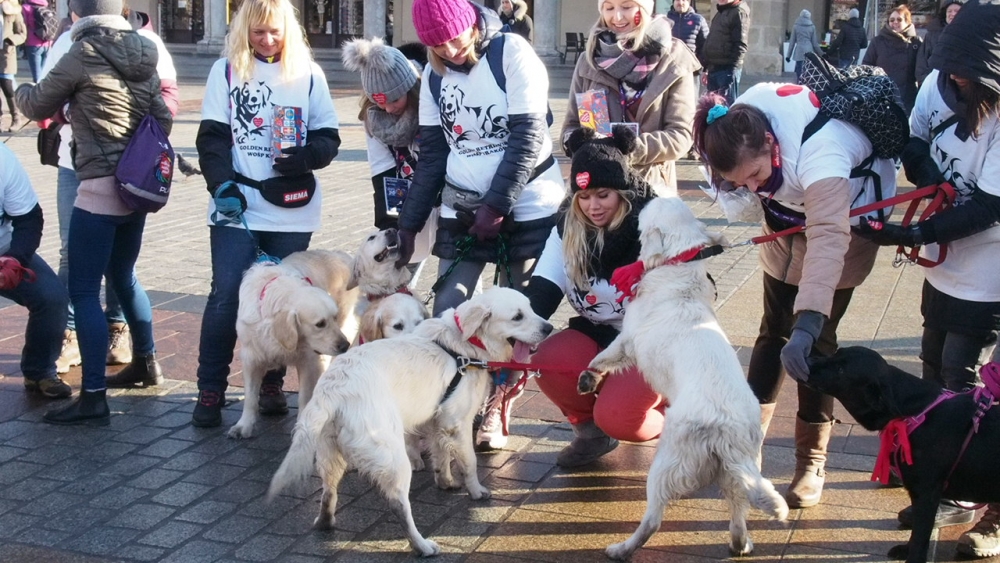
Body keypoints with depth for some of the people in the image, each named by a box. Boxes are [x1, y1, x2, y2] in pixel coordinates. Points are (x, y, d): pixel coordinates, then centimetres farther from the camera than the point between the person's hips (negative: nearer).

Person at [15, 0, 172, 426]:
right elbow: (163, 120, 13)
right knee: (123, 278, 24)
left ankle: (93, 398, -3)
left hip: (99, 190, -7)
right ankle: (147, 362, 37)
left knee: (84, 291, -3)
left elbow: (38, 106, 3)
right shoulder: (143, 58, 9)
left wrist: (19, 90, 24)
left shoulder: (84, 54, -10)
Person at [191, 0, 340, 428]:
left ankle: (272, 385, 20)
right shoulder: (226, 71, 5)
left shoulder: (309, 74, 6)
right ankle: (211, 391, 5)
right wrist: (222, 184, -14)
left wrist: (304, 157, -14)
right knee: (226, 296, -5)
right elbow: (212, 137, 2)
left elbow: (328, 137, 7)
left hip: (292, 211, 1)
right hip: (237, 205, -1)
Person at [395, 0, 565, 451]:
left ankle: (495, 411, 15)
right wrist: (409, 223, 5)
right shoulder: (433, 75, 4)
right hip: (461, 209, 4)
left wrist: (496, 205, -18)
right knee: (446, 312, -5)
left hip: (528, 207, -4)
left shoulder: (513, 54, -11)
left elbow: (527, 137, -15)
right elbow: (432, 155, 8)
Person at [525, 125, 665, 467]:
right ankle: (587, 427, 3)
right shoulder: (568, 228, -3)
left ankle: (669, 417, 9)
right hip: (595, 336, 5)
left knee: (615, 418, -27)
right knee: (548, 364, -26)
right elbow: (542, 290, -9)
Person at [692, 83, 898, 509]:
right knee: (774, 331, 10)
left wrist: (808, 323, -62)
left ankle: (811, 462, 8)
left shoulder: (820, 155, -44)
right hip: (787, 222, 6)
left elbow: (828, 238, -54)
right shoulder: (741, 123, -25)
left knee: (814, 341, -6)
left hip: (844, 221, -6)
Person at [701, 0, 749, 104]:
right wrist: (706, 69, 19)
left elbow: (740, 45, -15)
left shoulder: (739, 12, -8)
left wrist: (732, 70, -21)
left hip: (727, 69, -9)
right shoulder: (720, 13, 19)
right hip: (713, 69, 9)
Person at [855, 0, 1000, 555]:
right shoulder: (939, 82, -6)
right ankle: (949, 492, 31)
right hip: (944, 265, 7)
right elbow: (913, 141, 9)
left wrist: (913, 233, -28)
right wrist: (932, 177, -12)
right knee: (935, 376, 14)